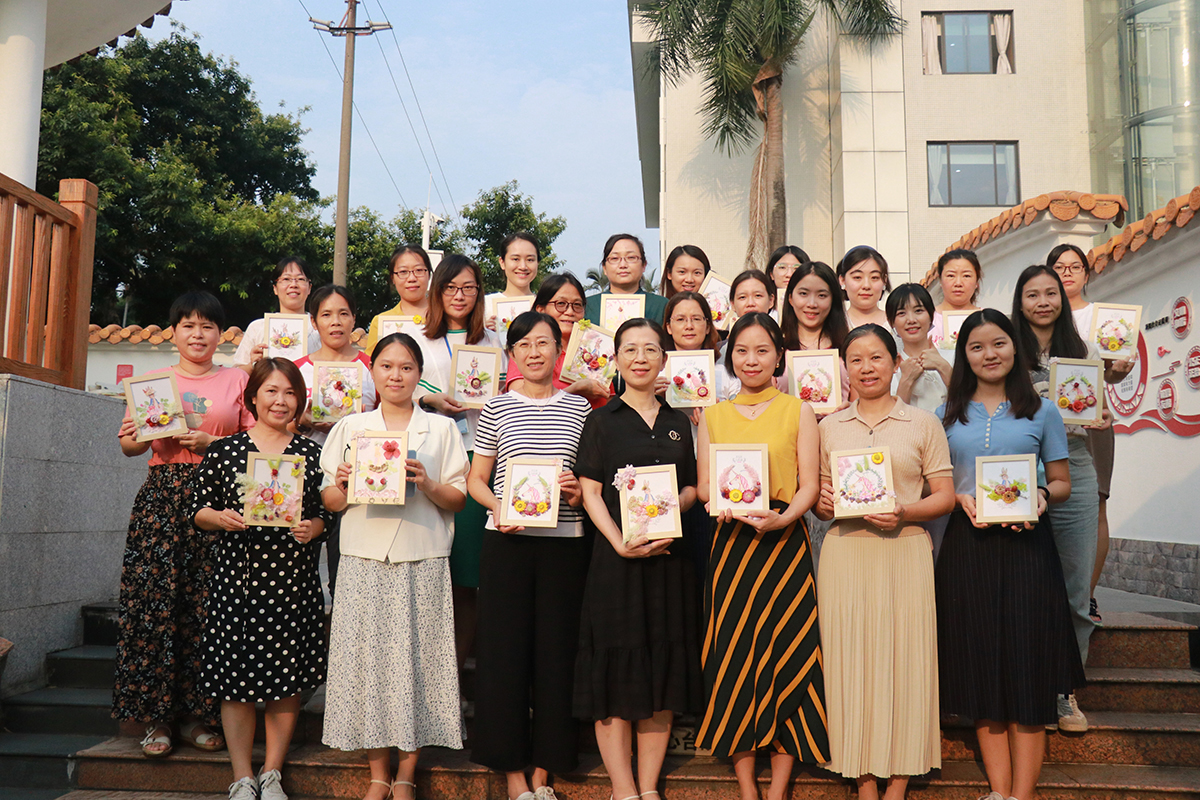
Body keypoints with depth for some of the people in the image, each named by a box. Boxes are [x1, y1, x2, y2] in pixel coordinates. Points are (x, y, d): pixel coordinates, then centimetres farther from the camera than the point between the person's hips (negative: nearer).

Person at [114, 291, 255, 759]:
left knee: (208, 604, -3)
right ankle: (156, 718, 6)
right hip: (162, 496, 1)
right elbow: (129, 446, 12)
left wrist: (212, 443, -10)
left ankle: (196, 716, 7)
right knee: (154, 600, -4)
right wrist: (137, 437, -10)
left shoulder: (237, 380, 11)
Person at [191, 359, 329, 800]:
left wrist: (312, 527, -11)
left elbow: (325, 512, 10)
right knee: (236, 679, 3)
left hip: (294, 579, 1)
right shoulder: (223, 450, 4)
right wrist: (221, 518, -14)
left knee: (287, 680, 6)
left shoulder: (311, 453, 7)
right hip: (238, 577, -1)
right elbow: (198, 510, 6)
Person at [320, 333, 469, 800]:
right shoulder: (350, 428, 12)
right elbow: (329, 502, 10)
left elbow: (459, 499, 5)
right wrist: (343, 486, -11)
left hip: (423, 561, -1)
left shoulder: (441, 429, 10)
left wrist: (428, 485, -12)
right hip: (364, 560, 1)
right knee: (367, 657, 1)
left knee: (417, 659, -1)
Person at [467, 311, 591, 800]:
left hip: (564, 542, 1)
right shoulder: (497, 409, 6)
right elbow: (475, 479, 8)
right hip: (507, 541, -1)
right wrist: (496, 505, -10)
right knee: (505, 648, 1)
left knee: (556, 649, 4)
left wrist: (578, 491, -8)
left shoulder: (579, 409, 8)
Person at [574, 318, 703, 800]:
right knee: (618, 670, -2)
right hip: (617, 557, -3)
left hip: (669, 558, 4)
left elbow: (692, 488, 15)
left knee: (664, 671, 6)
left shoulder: (678, 423, 13)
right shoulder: (603, 421, 2)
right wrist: (620, 542, -17)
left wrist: (677, 504, -8)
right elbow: (590, 493, -3)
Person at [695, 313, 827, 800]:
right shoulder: (714, 416, 11)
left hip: (785, 543, -2)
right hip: (731, 545, 2)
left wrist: (780, 518, -19)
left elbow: (809, 485, 0)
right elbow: (703, 487, 8)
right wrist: (738, 506, -13)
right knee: (734, 657, 2)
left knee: (786, 657, -2)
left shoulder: (798, 411, 5)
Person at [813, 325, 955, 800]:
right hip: (845, 554, 1)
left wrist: (904, 513, -14)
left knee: (904, 659, -2)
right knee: (851, 661, 0)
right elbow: (816, 495, 17)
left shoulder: (923, 423, 7)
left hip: (905, 552, -1)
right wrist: (824, 504, -6)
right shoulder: (829, 427, 13)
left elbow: (945, 497, 4)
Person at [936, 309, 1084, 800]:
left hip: (1026, 544, -1)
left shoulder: (1041, 411, 7)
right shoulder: (948, 414, 9)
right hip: (967, 544, 1)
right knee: (980, 667, 3)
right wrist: (961, 499, -9)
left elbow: (1062, 484, 9)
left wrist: (1042, 495, -13)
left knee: (1026, 664, -2)